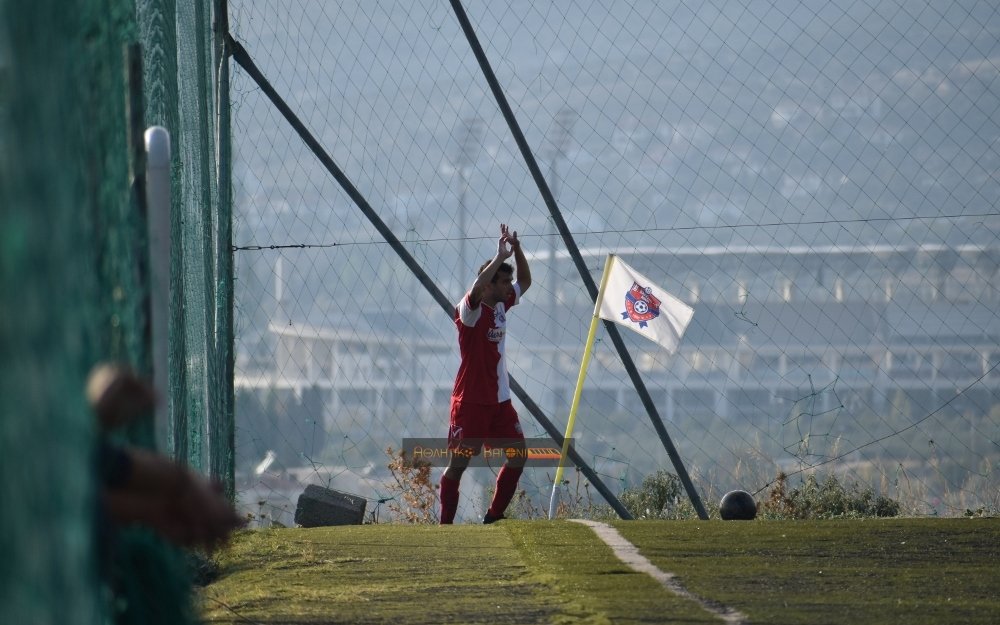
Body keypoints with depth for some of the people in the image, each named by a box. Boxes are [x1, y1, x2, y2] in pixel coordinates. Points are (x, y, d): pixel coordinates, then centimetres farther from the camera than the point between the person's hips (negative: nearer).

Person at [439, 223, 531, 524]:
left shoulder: (502, 305, 8)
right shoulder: (470, 310, -14)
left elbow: (525, 281, 18)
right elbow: (476, 289, -36)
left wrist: (517, 250, 0)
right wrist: (500, 257, -32)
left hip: (499, 400, 8)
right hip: (471, 401, -8)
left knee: (518, 455, 6)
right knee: (458, 463, -3)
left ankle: (494, 517, 15)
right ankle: (445, 523, 3)